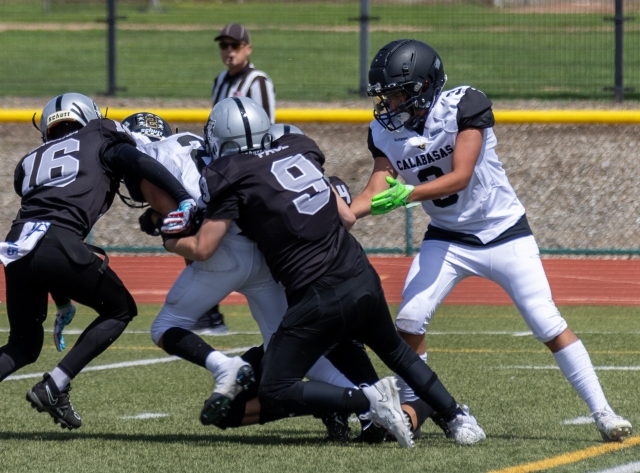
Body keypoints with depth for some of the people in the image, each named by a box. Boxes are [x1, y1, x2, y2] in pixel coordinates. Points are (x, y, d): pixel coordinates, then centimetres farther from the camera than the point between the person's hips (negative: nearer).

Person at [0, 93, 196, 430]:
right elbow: (141, 164, 1)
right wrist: (185, 201, -6)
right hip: (56, 244, -5)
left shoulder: (30, 162, 32)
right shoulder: (99, 143, 19)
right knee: (119, 310, 16)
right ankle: (54, 388, 3)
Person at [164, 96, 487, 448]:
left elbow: (202, 249, -6)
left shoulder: (233, 177, -6)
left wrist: (172, 242, 14)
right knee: (394, 350, 34)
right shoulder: (297, 152, 13)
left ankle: (368, 401, -16)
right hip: (364, 278, 7)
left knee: (274, 395, -3)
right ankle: (458, 418, 29)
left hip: (320, 298, -7)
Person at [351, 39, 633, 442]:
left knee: (548, 324, -9)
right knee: (409, 319, -12)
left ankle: (602, 411, -3)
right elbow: (378, 191, -10)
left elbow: (460, 177, -27)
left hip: (504, 233, -4)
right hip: (447, 239, 4)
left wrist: (407, 195, -39)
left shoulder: (463, 106, -21)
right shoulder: (385, 132, -5)